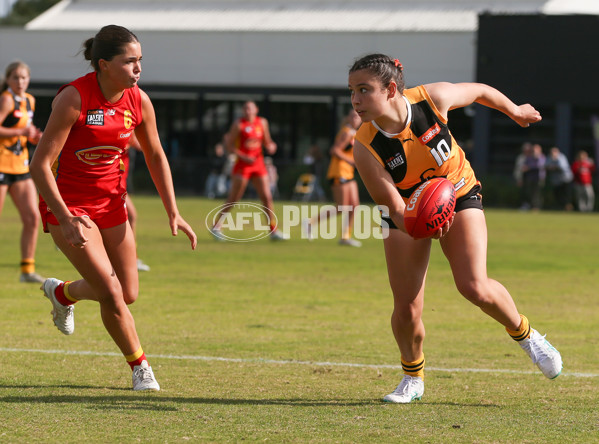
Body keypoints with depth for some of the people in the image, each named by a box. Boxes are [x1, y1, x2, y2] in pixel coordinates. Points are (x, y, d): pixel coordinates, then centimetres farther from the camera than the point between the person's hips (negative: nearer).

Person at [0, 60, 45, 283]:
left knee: (32, 218, 0)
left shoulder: (29, 101, 13)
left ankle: (27, 269, 5)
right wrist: (22, 132, -20)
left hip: (21, 166, 7)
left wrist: (35, 137, 5)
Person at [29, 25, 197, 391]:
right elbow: (40, 164, -22)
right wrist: (66, 219, -28)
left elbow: (156, 157, 9)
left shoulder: (139, 101, -6)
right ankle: (139, 367, 7)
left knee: (129, 294, 9)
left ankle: (62, 293, 39)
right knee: (111, 292, -14)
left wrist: (173, 213, 3)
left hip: (111, 202, 6)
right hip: (67, 204, -6)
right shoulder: (73, 99, -23)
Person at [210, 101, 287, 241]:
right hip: (242, 165, -5)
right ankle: (216, 227, 2)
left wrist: (270, 146, -7)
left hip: (258, 164, 5)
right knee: (233, 199, -6)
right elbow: (230, 146, -7)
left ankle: (273, 230, 8)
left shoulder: (262, 122, 7)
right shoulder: (238, 124, -7)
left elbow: (266, 142, 17)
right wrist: (244, 157, -19)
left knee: (267, 197, 2)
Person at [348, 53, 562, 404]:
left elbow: (480, 91, -4)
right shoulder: (365, 148, -28)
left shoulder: (432, 99, -27)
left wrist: (515, 111, 14)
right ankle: (413, 377, 23)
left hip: (459, 195, 0)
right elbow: (394, 207, -25)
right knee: (407, 310, -7)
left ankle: (524, 333, 12)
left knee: (475, 287, -19)